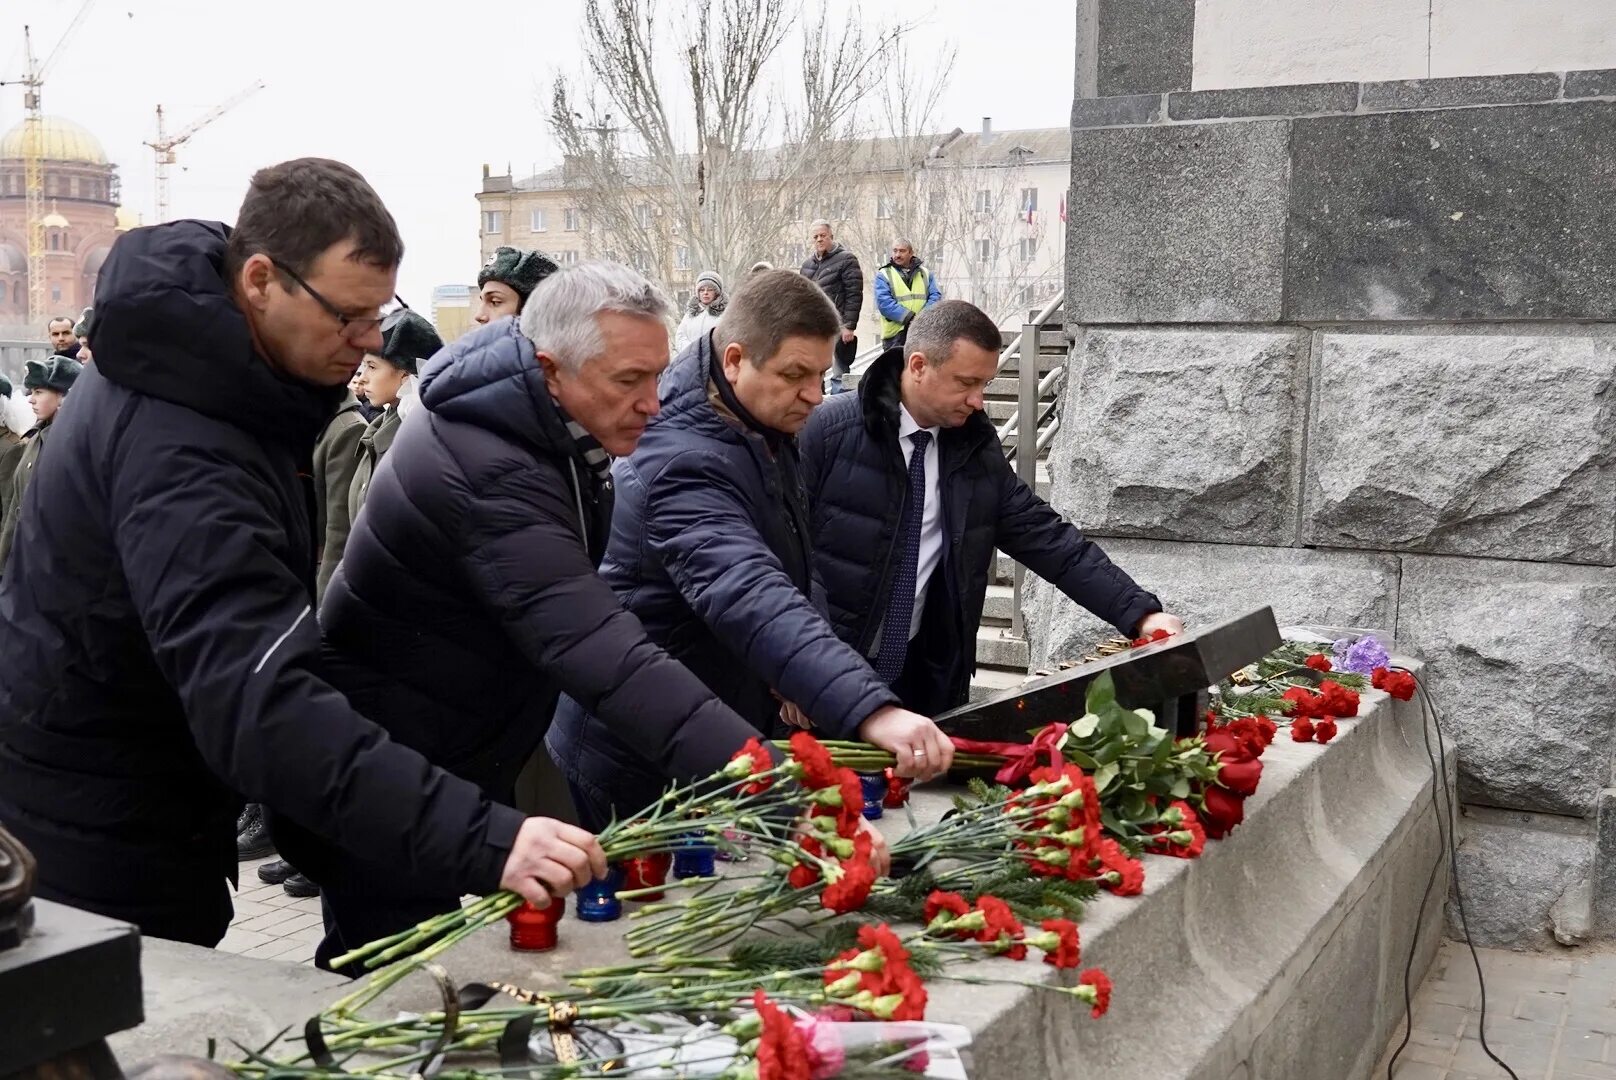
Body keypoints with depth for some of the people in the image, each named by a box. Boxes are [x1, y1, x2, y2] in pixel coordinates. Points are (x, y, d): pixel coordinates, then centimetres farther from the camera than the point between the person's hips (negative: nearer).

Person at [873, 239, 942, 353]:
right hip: (895, 335, -3)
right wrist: (909, 317, -18)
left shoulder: (925, 273, 15)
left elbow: (936, 296, 4)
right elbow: (884, 302, -8)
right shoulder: (884, 275, 5)